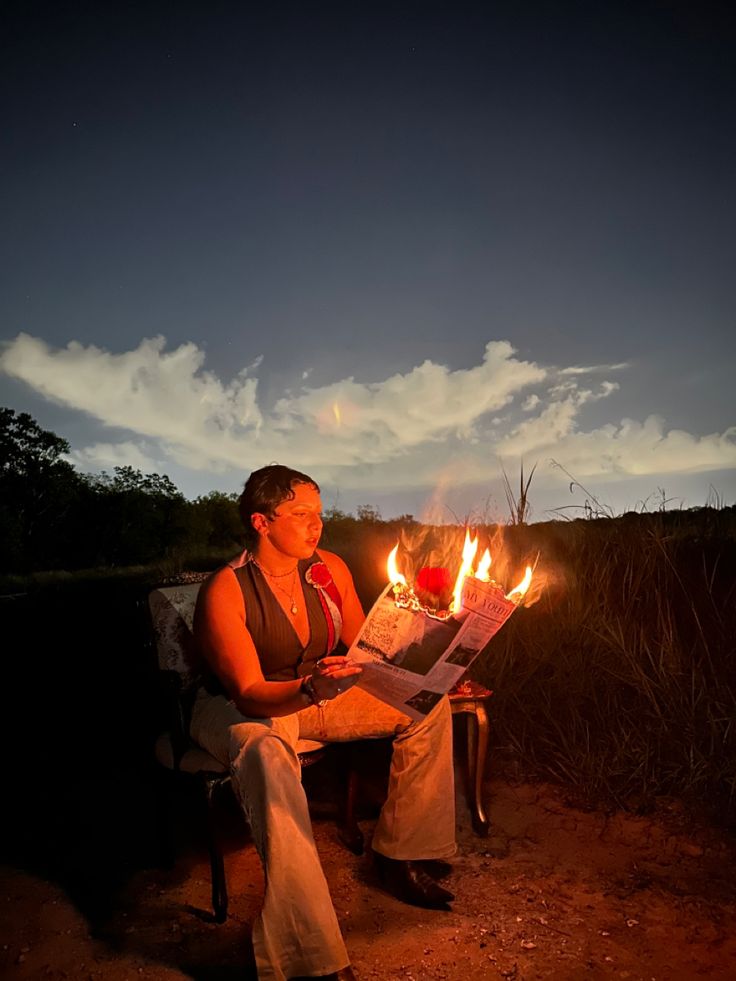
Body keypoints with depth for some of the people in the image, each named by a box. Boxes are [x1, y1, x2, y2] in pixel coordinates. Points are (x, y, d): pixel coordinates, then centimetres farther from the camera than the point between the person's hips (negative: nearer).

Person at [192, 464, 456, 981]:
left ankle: (400, 854, 10)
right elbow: (249, 694, -27)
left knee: (428, 706, -4)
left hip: (317, 693, 6)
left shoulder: (330, 569, -8)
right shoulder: (225, 591, -24)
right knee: (268, 753, -41)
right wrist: (310, 689, -46)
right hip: (240, 710, -5)